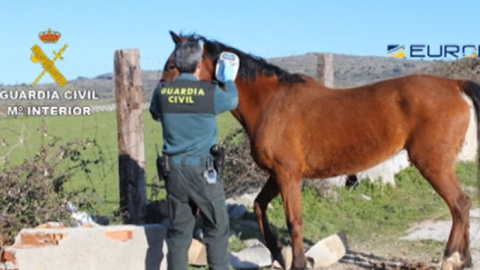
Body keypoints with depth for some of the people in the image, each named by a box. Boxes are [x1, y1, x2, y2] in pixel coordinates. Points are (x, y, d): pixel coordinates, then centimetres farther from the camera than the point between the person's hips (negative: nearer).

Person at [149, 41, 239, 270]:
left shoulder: (161, 91, -3)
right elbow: (232, 101, 11)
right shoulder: (209, 92, -12)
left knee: (179, 229, 12)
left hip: (173, 168, 4)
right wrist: (229, 81, 29)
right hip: (202, 169, -4)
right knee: (217, 228, 9)